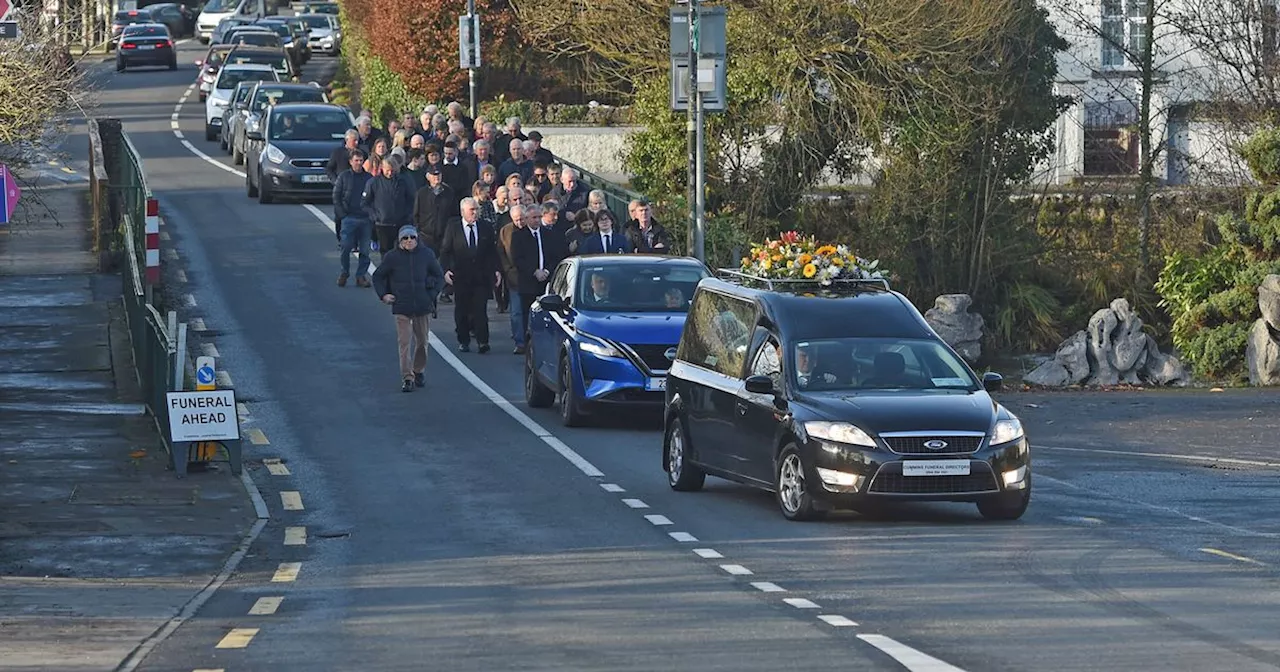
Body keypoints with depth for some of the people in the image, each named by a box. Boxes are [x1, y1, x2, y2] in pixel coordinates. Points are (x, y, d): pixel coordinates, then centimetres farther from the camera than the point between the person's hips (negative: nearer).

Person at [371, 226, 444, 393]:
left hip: (422, 304, 2)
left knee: (421, 340, 12)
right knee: (404, 342, -8)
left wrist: (433, 294, 3)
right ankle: (407, 378, -7)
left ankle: (419, 371, 32)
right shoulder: (392, 257, -4)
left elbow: (439, 275, 13)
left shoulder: (426, 255, 0)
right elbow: (377, 277, 9)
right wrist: (383, 295, -2)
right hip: (401, 307, -2)